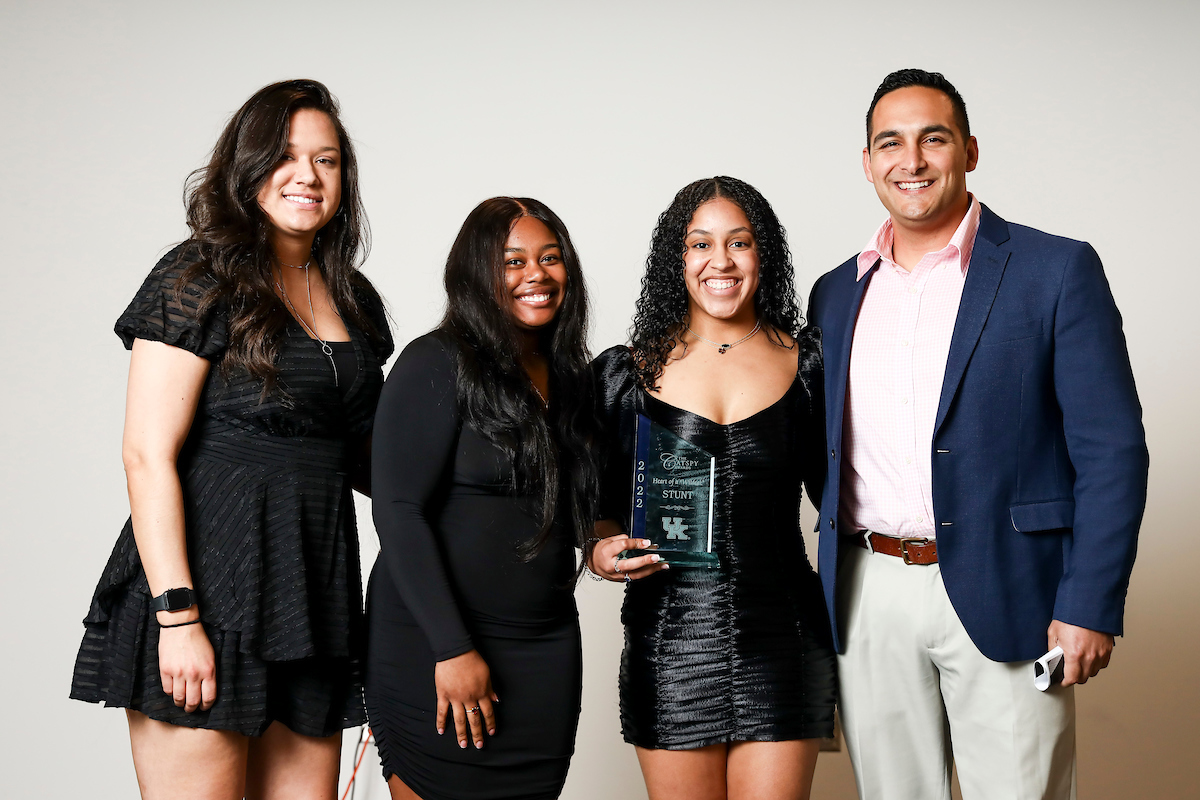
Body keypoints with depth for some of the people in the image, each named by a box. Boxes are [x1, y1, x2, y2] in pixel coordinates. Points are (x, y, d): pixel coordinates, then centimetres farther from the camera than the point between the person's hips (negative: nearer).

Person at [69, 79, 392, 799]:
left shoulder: (355, 299, 15)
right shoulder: (200, 281, -5)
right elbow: (148, 454, -11)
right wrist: (177, 615, -18)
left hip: (316, 592, 7)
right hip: (208, 580, -6)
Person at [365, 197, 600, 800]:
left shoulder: (568, 376, 11)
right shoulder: (436, 366, -9)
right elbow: (398, 514, -15)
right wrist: (452, 648, -18)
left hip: (547, 651, 6)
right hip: (435, 644, -6)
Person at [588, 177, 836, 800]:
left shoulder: (805, 363, 4)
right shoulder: (626, 373, 4)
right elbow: (603, 504, 11)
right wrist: (600, 550, -9)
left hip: (781, 638, 0)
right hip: (669, 638, 0)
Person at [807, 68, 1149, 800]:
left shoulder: (1056, 271, -2)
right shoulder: (836, 294, 12)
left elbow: (1112, 448, -6)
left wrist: (1090, 607, -12)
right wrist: (834, 591, 8)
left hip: (1004, 598, -4)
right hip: (869, 599, 4)